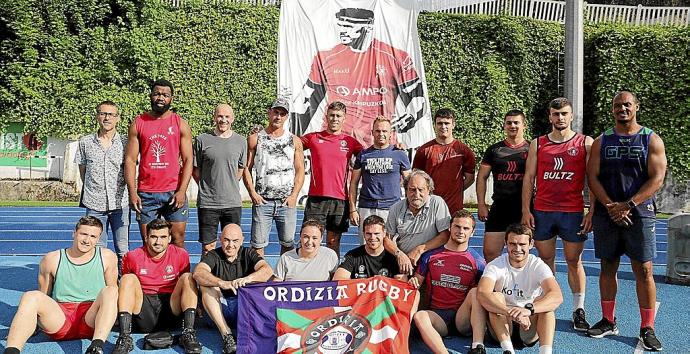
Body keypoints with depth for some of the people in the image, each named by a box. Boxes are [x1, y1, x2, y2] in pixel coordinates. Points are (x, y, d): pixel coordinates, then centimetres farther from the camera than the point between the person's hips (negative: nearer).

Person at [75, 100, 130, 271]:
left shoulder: (126, 142, 3)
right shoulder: (85, 142, 6)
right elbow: (82, 170, 14)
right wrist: (92, 189, 10)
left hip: (121, 203, -1)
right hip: (94, 204, 1)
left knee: (123, 250, 1)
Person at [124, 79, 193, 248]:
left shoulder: (180, 124, 4)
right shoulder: (138, 123, 6)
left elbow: (187, 160, 1)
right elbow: (130, 159, 3)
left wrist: (182, 191, -10)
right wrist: (132, 192, -6)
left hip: (174, 192, -1)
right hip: (145, 194, 1)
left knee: (178, 240, 1)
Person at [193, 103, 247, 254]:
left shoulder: (241, 141, 6)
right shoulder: (202, 140, -1)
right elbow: (195, 169, 6)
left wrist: (229, 186, 12)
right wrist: (207, 187, 5)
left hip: (233, 203, 2)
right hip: (207, 203, -2)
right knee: (208, 247, 4)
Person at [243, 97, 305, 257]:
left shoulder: (295, 141, 9)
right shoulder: (255, 139, 6)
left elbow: (300, 170, 7)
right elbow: (246, 168, 5)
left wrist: (294, 196, -5)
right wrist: (252, 193, -6)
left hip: (287, 201, 1)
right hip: (262, 201, -1)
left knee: (288, 242, 6)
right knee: (258, 243, -1)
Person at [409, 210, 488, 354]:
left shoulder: (477, 261, 8)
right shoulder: (430, 255, 11)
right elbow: (418, 281, 14)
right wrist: (414, 282, -9)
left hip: (463, 316, 0)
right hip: (437, 314, 0)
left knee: (475, 292, -28)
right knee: (419, 316, -31)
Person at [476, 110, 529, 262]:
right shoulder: (494, 150, 8)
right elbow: (482, 177, 9)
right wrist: (481, 205, 1)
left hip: (525, 209, -1)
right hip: (499, 207, 1)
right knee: (490, 252, -2)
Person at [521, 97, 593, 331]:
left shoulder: (586, 143, 3)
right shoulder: (537, 144, 8)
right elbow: (528, 178, 7)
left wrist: (592, 212, -6)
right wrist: (526, 210, -1)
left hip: (573, 212, -2)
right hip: (542, 211, 2)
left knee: (574, 261, 4)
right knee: (545, 260, 8)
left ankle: (578, 310, 12)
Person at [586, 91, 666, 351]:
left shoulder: (651, 140, 2)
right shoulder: (601, 142, 9)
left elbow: (657, 178, -7)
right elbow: (592, 177, 2)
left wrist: (627, 205, -15)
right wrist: (611, 207, -11)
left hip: (639, 214, -2)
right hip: (606, 214, 3)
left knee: (644, 270, -3)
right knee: (608, 268, 9)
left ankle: (647, 329, 5)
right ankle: (608, 321, 21)